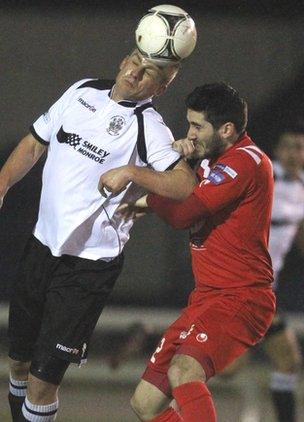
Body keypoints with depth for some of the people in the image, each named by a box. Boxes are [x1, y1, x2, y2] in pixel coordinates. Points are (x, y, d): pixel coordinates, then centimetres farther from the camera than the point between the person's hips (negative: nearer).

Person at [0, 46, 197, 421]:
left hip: (90, 263, -6)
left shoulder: (147, 126, -12)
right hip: (42, 246, 6)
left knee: (43, 376, -8)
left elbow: (187, 184, -25)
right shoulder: (83, 92, 7)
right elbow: (35, 143, 18)